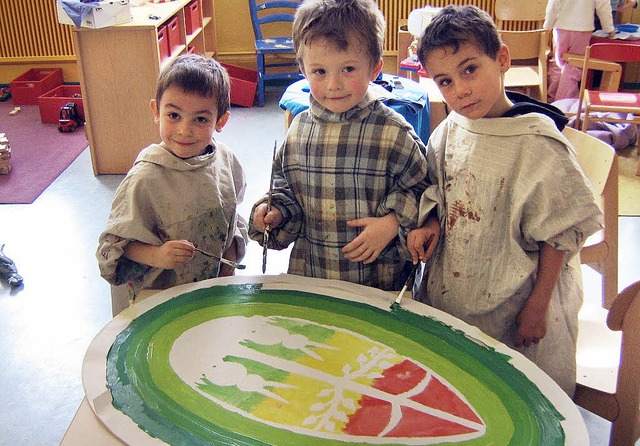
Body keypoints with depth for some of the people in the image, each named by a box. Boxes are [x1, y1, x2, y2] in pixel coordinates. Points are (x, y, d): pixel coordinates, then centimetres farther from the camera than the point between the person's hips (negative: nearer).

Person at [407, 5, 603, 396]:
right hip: (448, 298, 6)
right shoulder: (447, 134, -1)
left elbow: (562, 234, -13)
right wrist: (429, 227, -5)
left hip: (512, 309, -5)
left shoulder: (538, 145, -19)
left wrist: (537, 306, -12)